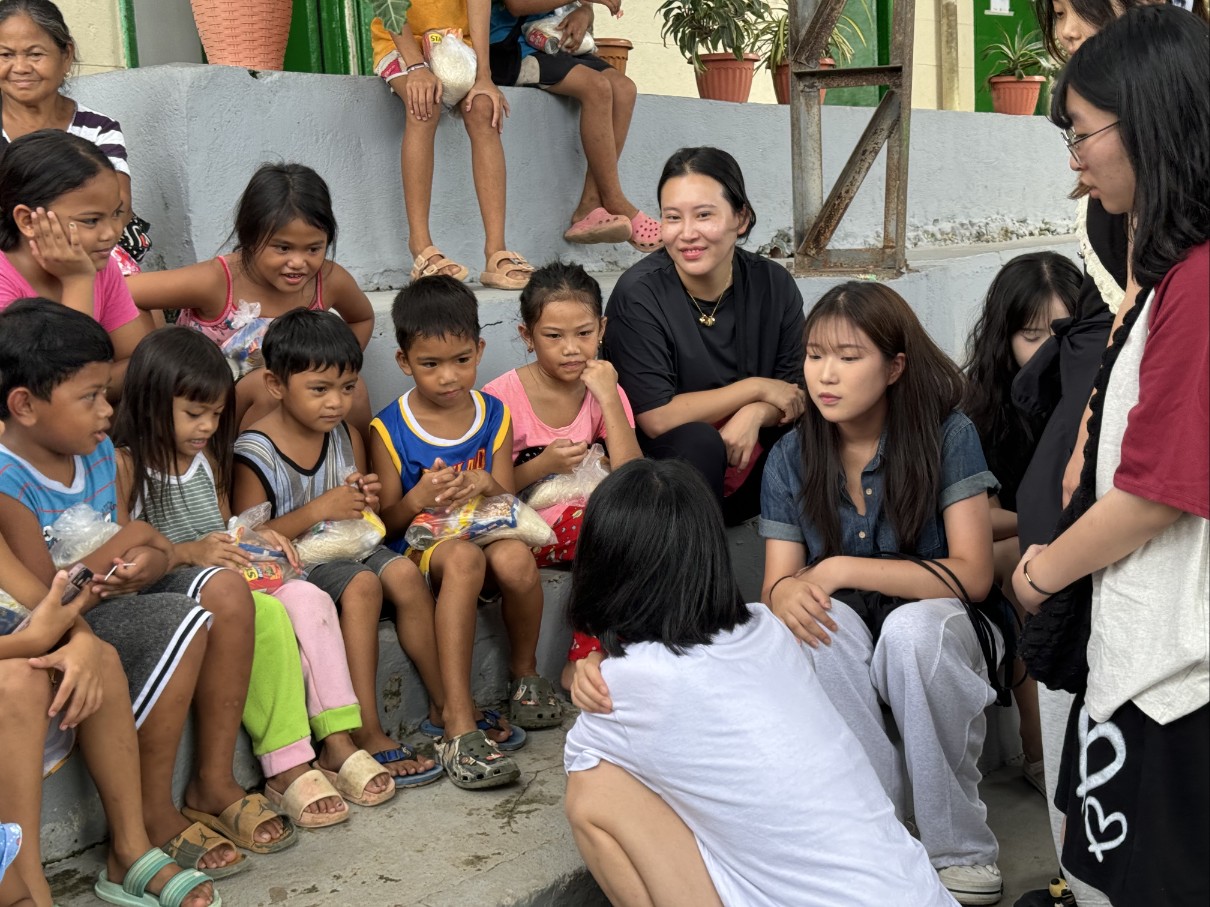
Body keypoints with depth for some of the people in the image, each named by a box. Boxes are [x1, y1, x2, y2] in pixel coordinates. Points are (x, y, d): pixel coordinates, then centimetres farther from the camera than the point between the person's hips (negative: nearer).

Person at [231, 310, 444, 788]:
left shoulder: (347, 437, 6)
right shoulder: (255, 454, -13)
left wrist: (366, 501, -6)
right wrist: (319, 510, -24)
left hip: (346, 548, 6)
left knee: (403, 572, -21)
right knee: (362, 585, -30)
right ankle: (367, 736, -28)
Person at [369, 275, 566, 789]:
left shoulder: (493, 415, 8)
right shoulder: (390, 429, -1)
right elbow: (387, 524, 0)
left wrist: (487, 486, -16)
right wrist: (417, 499, -22)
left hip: (484, 532, 2)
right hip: (420, 549, -2)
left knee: (515, 557, -35)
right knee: (464, 558, -38)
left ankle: (525, 671, -3)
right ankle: (456, 722, -39)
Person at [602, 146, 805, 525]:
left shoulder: (773, 284, -3)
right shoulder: (639, 295, -15)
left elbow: (797, 391, 0)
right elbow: (656, 418, -19)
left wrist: (754, 415, -23)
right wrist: (756, 388, -15)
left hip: (753, 466, 4)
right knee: (697, 441, -34)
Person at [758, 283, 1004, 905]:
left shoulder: (948, 437, -12)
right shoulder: (791, 459, -2)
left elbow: (972, 575, -18)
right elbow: (778, 582, -6)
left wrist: (843, 569, -23)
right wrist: (789, 594, -32)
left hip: (934, 640, -2)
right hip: (846, 655, 3)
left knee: (912, 626, -36)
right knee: (820, 617, -30)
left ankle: (962, 850, -21)